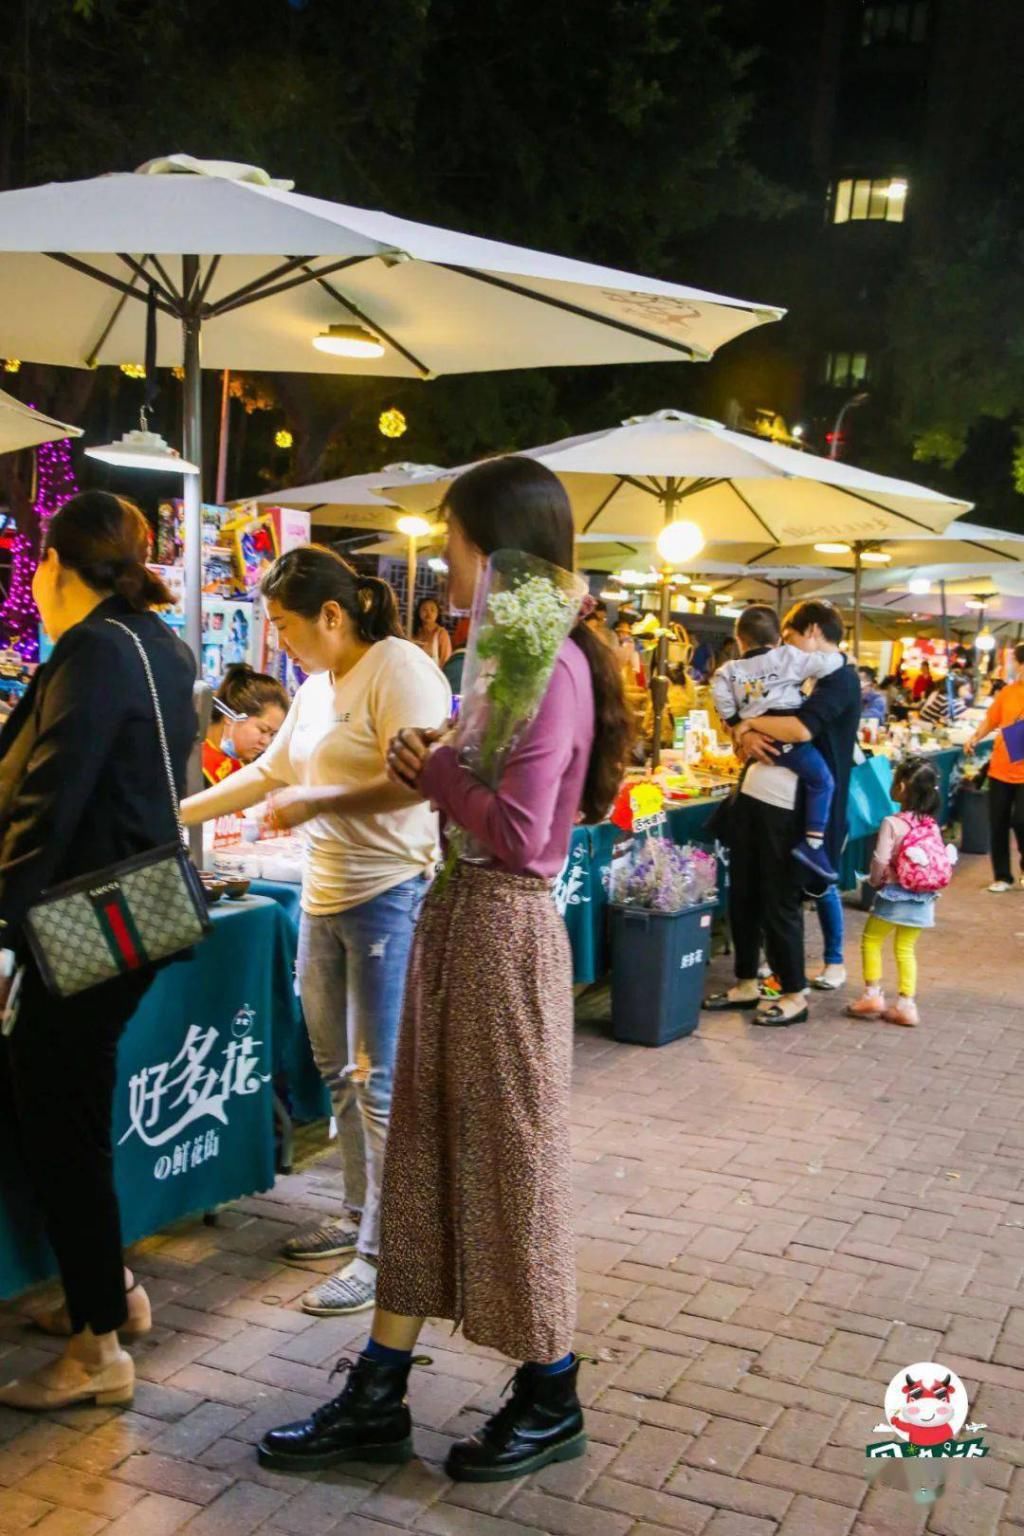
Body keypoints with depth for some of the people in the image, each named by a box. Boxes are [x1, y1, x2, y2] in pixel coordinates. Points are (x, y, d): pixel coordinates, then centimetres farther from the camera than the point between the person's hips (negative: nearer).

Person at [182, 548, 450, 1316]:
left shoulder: (398, 669, -12)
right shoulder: (316, 690, 16)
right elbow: (266, 774, 25)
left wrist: (313, 803, -15)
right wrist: (176, 814, 25)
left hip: (389, 896, -9)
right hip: (324, 897, 9)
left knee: (379, 1080, -4)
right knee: (340, 1072, 15)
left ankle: (383, 1249, 6)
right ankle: (359, 1214, 28)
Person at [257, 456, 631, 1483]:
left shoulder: (551, 665, -18)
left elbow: (518, 831, -23)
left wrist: (435, 770, -10)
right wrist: (432, 769, -1)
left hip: (506, 926, -10)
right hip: (457, 911, 10)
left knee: (513, 1152, 5)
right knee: (428, 1145, 13)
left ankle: (551, 1400, 25)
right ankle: (376, 1398, 26)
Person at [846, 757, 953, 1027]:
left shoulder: (892, 823, -16)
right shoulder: (932, 825, 1)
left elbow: (880, 861, -19)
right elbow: (941, 862, 3)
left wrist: (875, 881, 0)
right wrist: (931, 889, 14)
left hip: (896, 894, -5)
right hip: (923, 897, 5)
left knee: (871, 940, 13)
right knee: (906, 948, 14)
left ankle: (873, 994, 11)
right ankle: (906, 1004, 12)